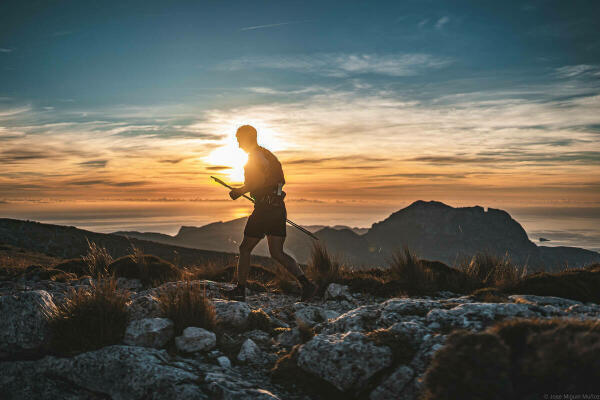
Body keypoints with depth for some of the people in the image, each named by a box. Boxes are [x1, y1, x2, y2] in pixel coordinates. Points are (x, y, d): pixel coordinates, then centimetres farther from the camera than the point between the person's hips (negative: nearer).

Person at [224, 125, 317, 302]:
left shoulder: (255, 155, -7)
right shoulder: (267, 154, 21)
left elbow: (261, 181, -20)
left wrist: (239, 191, -7)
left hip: (265, 208, -9)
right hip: (279, 208, 9)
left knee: (245, 249, 7)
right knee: (277, 253, 6)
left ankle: (240, 290, 16)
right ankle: (306, 283, -8)